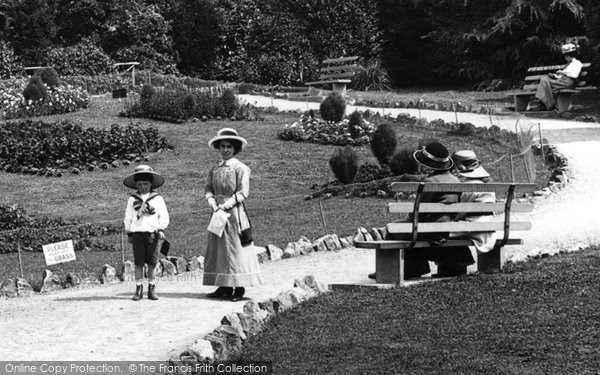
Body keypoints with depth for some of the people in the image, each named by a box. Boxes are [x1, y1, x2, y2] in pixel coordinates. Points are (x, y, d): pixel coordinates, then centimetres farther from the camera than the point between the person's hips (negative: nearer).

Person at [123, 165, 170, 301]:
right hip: (137, 233, 1)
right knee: (139, 263, 1)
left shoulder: (157, 199, 6)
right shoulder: (132, 199, 9)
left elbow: (164, 216, 7)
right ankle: (139, 289, 4)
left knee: (152, 262, 0)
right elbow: (128, 217, 13)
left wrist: (160, 229, -5)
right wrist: (129, 233, 10)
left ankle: (151, 288, 9)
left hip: (152, 233, -1)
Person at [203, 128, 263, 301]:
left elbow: (243, 193, -10)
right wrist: (212, 202, -11)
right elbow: (208, 189, 9)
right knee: (218, 247, 5)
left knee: (236, 247, -6)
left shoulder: (240, 168, -5)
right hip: (218, 211, 6)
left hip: (234, 211, -6)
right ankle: (224, 287, 9)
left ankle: (239, 287, -2)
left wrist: (225, 205, -16)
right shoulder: (214, 169, 12)